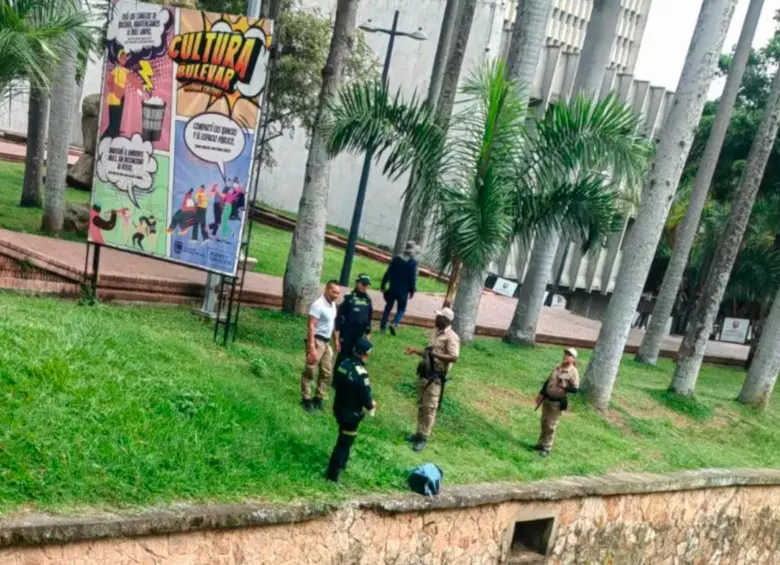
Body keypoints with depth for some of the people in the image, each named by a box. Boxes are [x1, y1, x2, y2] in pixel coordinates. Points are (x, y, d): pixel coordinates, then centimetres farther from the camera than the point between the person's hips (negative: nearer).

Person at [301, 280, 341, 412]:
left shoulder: (333, 305, 9)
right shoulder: (318, 305, -19)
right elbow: (311, 326, -22)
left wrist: (336, 340, 20)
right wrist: (312, 347, -27)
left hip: (326, 342, 9)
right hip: (317, 341, -9)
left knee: (327, 372, 12)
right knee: (310, 372, -1)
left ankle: (318, 398, 22)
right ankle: (306, 399, 7)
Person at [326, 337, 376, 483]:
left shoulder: (343, 364, -5)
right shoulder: (361, 372, -29)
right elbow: (366, 397, -22)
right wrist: (371, 405, -1)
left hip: (339, 407, 8)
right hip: (351, 413, -8)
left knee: (344, 439, 29)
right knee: (344, 443, 4)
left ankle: (341, 464, 48)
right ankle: (332, 476, 9)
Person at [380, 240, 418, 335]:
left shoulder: (396, 259, 0)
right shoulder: (413, 263, -10)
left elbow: (388, 273, 1)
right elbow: (413, 278, -9)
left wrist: (383, 286, 8)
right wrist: (412, 291, 1)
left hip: (392, 289, 3)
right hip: (403, 291, -3)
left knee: (388, 307, 14)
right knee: (401, 309, 10)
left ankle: (382, 327, 12)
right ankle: (394, 324, -14)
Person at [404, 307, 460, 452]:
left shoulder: (451, 337, -15)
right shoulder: (436, 332, 12)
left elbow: (454, 357, -26)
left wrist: (435, 354, -31)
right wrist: (415, 351, 16)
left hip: (436, 377, -9)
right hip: (424, 373, 9)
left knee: (429, 408, -3)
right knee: (421, 405, 15)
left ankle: (424, 438, 4)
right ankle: (419, 433, 25)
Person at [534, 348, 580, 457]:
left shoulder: (573, 372, -14)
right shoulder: (557, 368, 5)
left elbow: (575, 389, -16)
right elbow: (548, 381, 13)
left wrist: (564, 387, -33)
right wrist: (541, 394, 13)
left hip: (558, 402, -6)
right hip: (547, 398, 6)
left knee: (551, 426, 0)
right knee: (544, 422, 16)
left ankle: (547, 448, 12)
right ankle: (542, 444, 30)